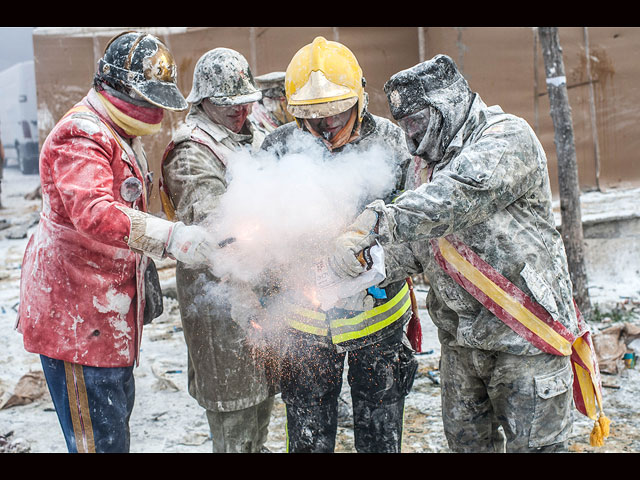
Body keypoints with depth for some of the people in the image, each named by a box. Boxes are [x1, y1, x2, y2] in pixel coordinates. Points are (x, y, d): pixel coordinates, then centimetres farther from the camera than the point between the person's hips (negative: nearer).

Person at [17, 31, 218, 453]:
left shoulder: (123, 136, 17)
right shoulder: (81, 137, -19)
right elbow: (94, 212, -37)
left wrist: (144, 278, 26)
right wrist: (171, 237, -45)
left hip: (107, 309, 11)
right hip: (76, 315, -11)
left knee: (118, 411, 22)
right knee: (101, 438, -7)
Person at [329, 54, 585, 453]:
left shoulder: (507, 136, -14)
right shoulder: (439, 162, 13)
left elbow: (456, 200, -33)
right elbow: (420, 243, 11)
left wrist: (376, 223, -40)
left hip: (524, 328, -8)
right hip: (459, 334, 8)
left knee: (533, 444, 0)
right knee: (466, 440, 16)